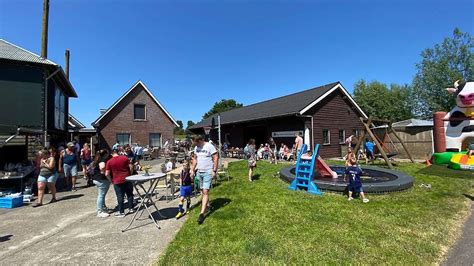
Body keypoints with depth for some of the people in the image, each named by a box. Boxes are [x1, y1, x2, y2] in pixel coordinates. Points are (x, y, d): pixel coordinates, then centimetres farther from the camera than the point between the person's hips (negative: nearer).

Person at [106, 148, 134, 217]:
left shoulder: (109, 162, -4)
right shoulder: (125, 158, -2)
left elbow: (107, 174, -6)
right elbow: (131, 167, 0)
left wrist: (111, 180, 9)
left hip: (117, 181, -2)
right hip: (127, 179, 2)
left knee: (120, 197, 6)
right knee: (130, 194, 15)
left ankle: (121, 212, 13)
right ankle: (131, 208, 24)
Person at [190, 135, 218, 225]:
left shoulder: (210, 146, -12)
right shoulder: (196, 148, 9)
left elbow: (216, 158, -12)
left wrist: (214, 171, -15)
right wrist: (192, 170, 14)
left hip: (208, 172, -7)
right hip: (199, 172, 7)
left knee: (205, 192, -9)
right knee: (202, 191, 13)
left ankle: (202, 213, -10)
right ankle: (206, 206, 30)